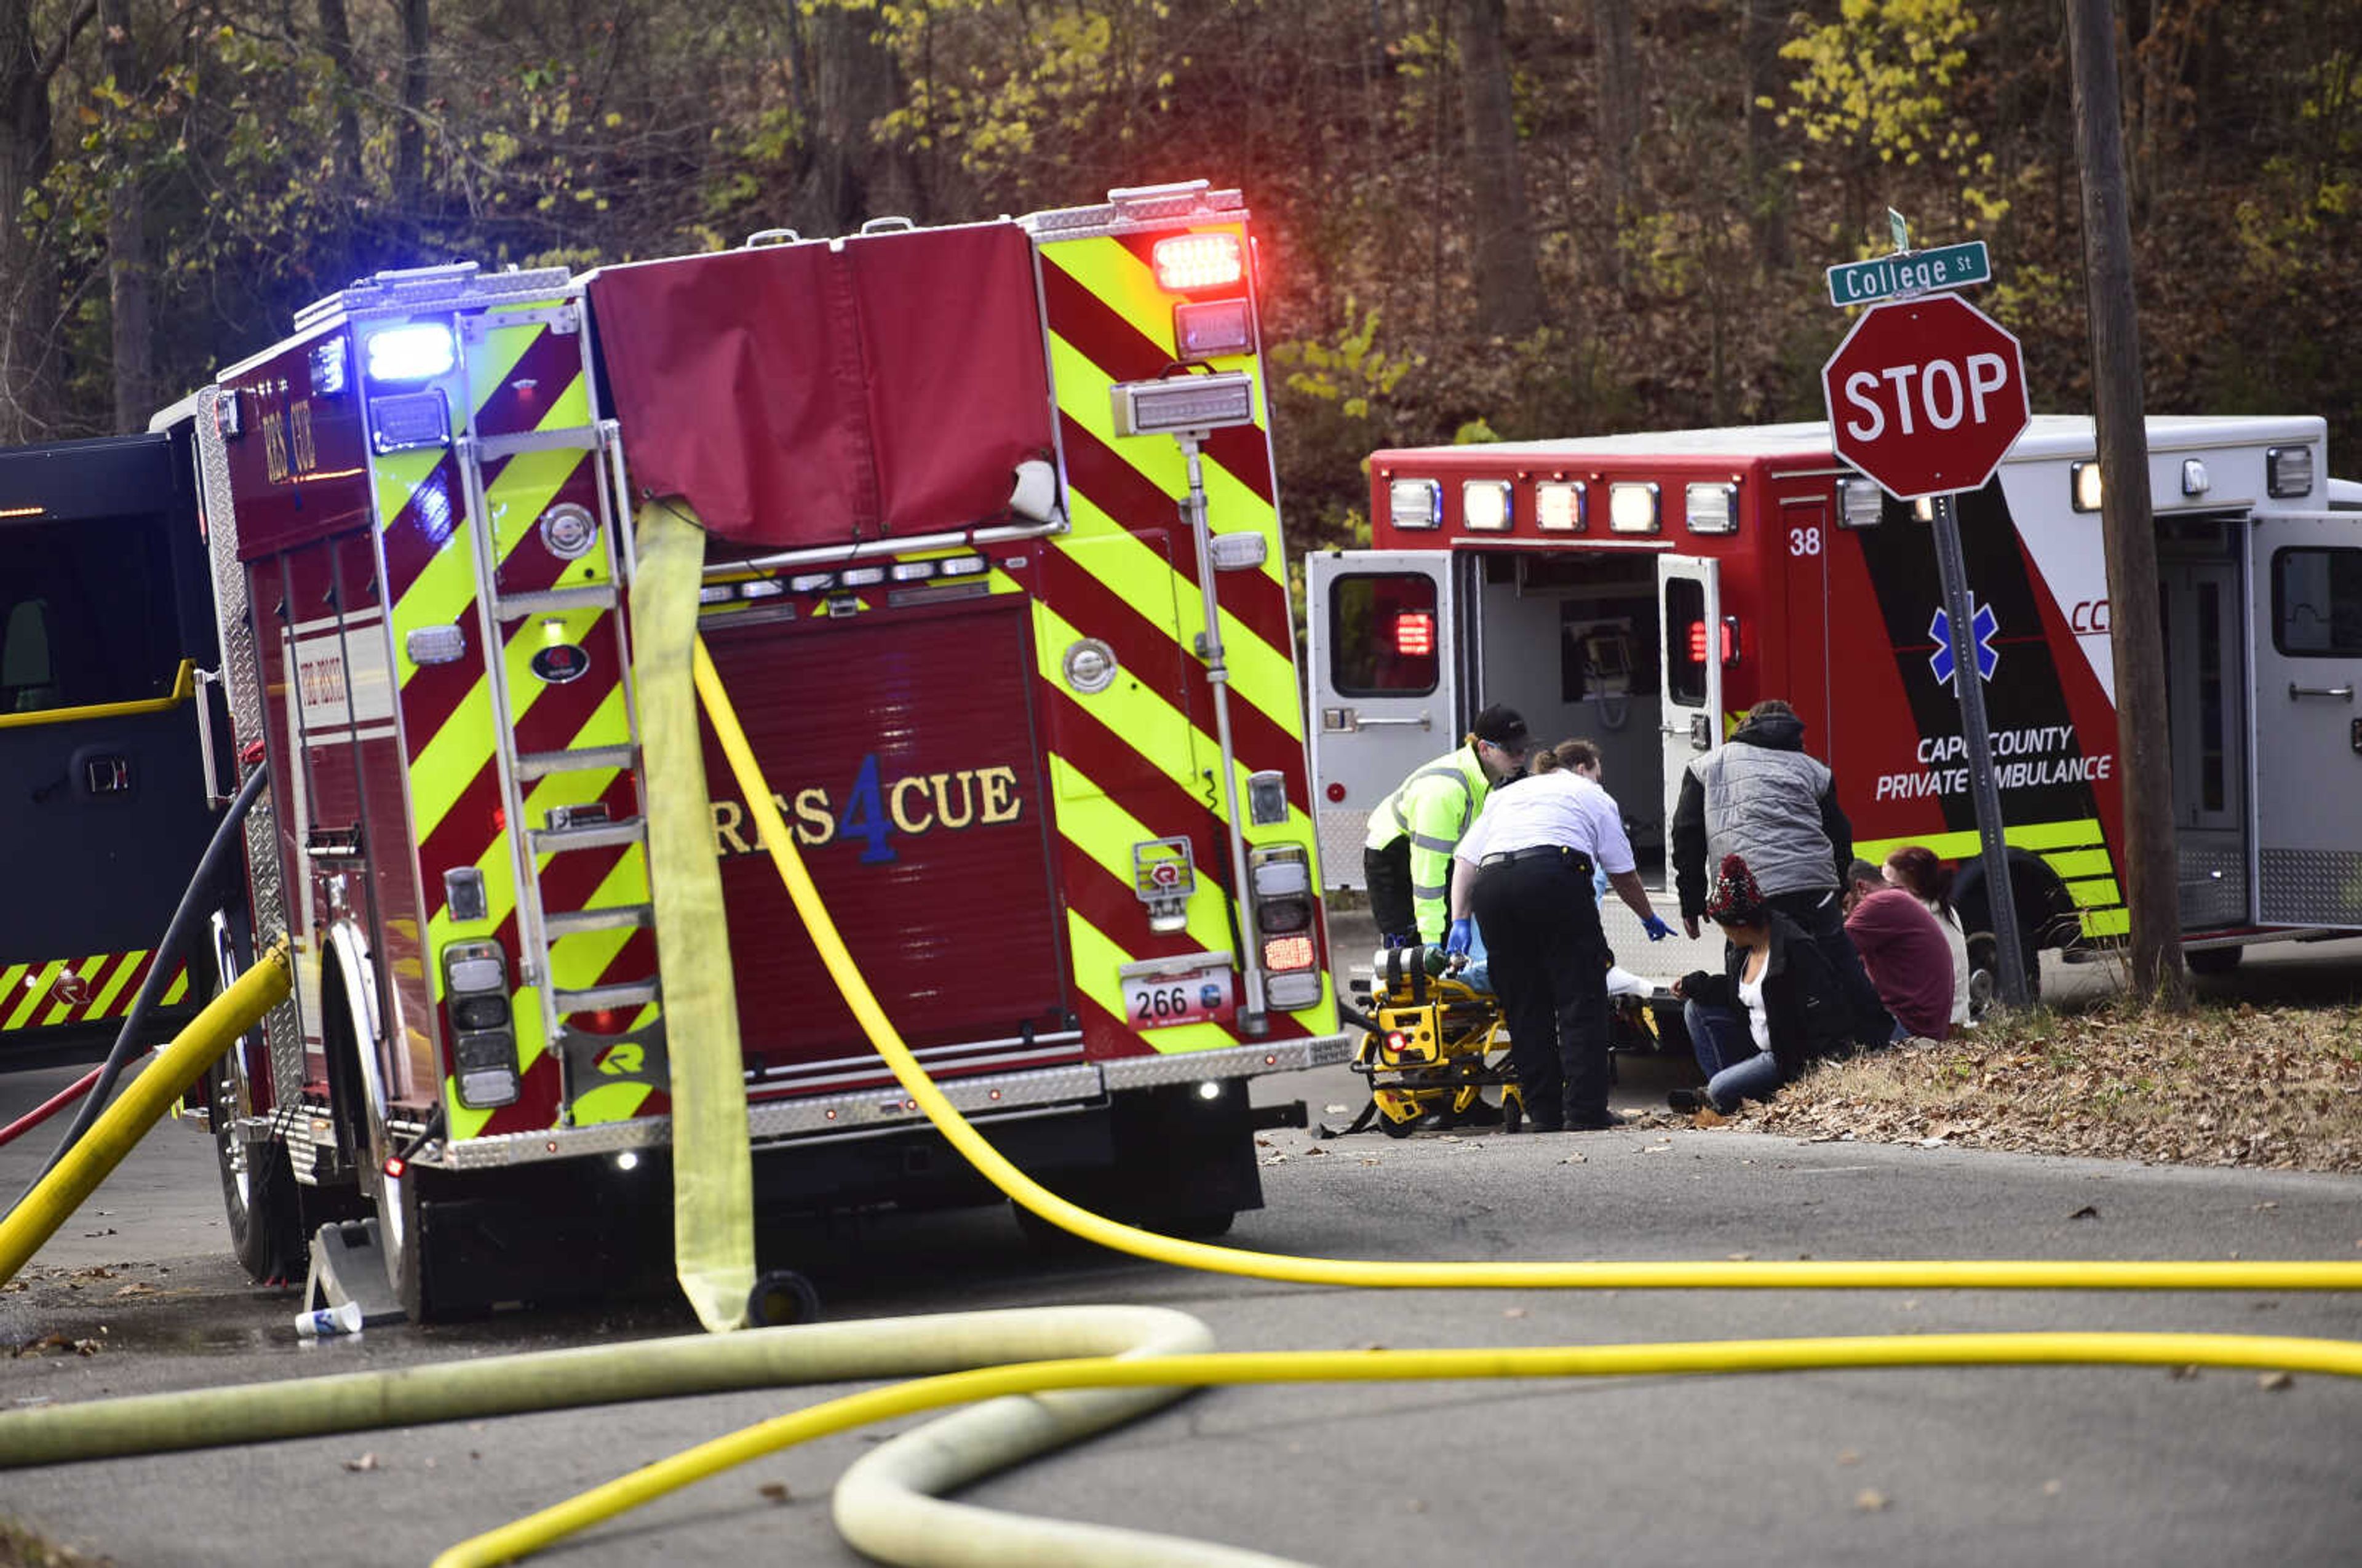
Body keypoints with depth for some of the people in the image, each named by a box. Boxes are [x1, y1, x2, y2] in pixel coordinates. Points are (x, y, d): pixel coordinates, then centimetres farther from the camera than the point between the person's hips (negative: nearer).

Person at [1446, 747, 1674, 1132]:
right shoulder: (1594, 797, 25)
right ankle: (1585, 1110, -5)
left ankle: (1542, 1112, 8)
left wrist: (1459, 920, 18)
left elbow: (1465, 859, 22)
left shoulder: (1507, 795, 35)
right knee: (1581, 1000, 1)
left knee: (1523, 1005, 9)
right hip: (1553, 876, -4)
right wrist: (1648, 917, 38)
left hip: (1490, 884, 4)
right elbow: (1622, 874, 23)